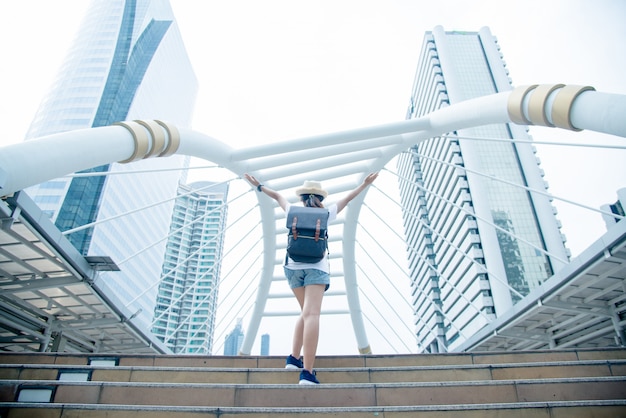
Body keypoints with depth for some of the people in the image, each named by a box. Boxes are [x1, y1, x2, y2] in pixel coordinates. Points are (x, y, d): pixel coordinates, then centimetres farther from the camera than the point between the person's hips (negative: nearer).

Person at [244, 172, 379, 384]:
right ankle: (307, 372, -23)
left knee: (307, 313, 19)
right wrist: (365, 184, 31)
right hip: (316, 268, -3)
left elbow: (277, 196, 26)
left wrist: (259, 186, 41)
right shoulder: (325, 214, 8)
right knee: (311, 315, -14)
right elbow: (346, 199, 19)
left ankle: (294, 358, 13)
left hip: (294, 267, 3)